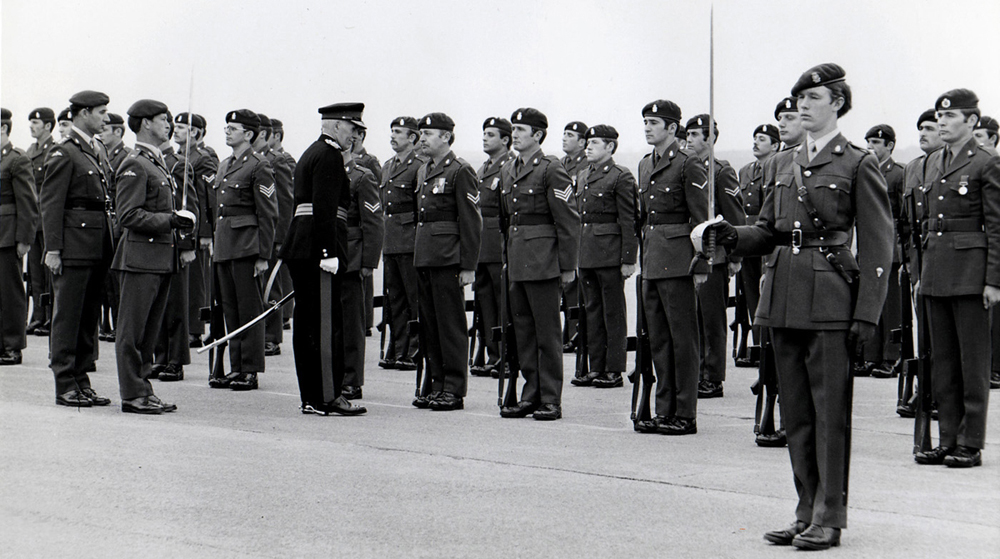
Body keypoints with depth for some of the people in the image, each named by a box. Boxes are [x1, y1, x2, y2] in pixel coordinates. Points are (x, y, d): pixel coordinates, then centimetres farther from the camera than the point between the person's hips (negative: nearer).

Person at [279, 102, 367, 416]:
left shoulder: (311, 154, 22)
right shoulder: (330, 156, -10)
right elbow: (324, 208, -19)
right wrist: (329, 252, -22)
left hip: (299, 248, 10)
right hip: (317, 248, -10)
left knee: (306, 323, 10)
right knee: (327, 324, -8)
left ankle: (310, 397, 13)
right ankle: (329, 397, -7)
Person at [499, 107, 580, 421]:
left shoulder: (551, 170, -9)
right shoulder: (507, 171, 14)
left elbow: (569, 221, -10)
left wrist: (568, 265, -12)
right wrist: (507, 256, 17)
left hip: (542, 261, -7)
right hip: (516, 262, 7)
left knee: (547, 331, -3)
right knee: (523, 330, 10)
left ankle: (551, 400, 3)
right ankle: (531, 395, 17)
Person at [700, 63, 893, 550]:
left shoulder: (858, 164, -2)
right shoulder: (782, 164, 16)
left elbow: (877, 247, -4)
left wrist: (866, 314, -11)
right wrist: (734, 236, -2)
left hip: (830, 302, -6)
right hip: (783, 300, 6)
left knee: (830, 412, -3)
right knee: (796, 414, 10)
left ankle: (829, 518, 4)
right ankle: (807, 512, 18)